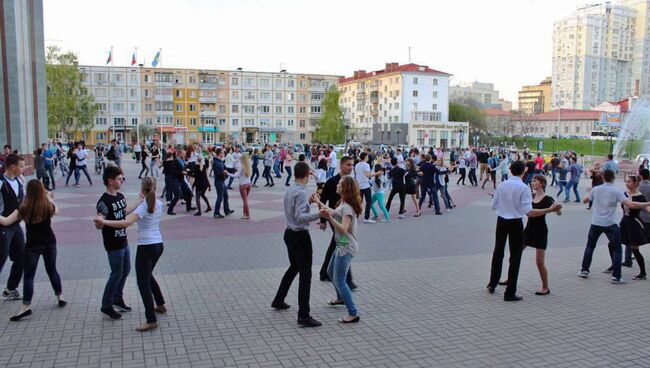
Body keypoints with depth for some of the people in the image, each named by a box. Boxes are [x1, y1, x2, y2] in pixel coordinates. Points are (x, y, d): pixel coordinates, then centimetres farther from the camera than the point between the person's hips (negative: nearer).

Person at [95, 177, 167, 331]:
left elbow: (126, 223, -29)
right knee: (148, 275, 28)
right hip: (158, 245, 8)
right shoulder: (158, 204, 5)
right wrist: (144, 199, 40)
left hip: (146, 247, -8)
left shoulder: (143, 207, -15)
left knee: (143, 282, -3)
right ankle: (160, 305, 39)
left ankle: (151, 320, -6)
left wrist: (104, 221, -28)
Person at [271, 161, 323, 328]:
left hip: (289, 233, 10)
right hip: (300, 236, -10)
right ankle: (304, 316, -6)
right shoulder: (301, 192, -20)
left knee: (294, 267, 26)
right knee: (305, 274, -6)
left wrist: (308, 202, 16)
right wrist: (317, 215, -40)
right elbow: (300, 217, -30)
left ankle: (278, 300, 38)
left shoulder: (290, 190, 8)